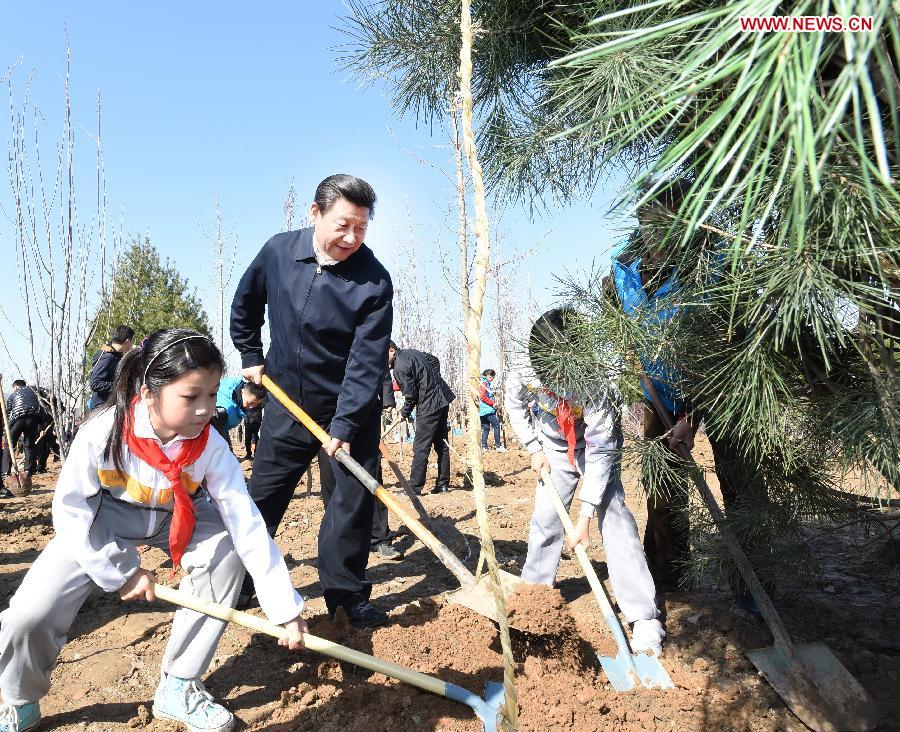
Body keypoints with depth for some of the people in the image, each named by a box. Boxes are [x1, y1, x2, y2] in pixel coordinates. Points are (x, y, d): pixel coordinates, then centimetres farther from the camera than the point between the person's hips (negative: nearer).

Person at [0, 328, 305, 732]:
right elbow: (71, 508, -17)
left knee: (224, 551, -25)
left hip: (179, 518, 2)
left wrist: (286, 608, -29)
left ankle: (178, 687, -5)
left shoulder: (210, 447, -28)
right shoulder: (102, 433, -32)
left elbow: (247, 524, -28)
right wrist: (119, 571, -17)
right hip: (100, 521, -1)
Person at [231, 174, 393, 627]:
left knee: (354, 499, 2)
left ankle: (346, 593, 19)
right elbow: (245, 305, 12)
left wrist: (344, 426, -27)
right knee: (262, 497, 11)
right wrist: (251, 357, 11)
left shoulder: (374, 281, -20)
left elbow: (366, 363, -22)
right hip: (288, 401, 3)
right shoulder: (277, 252, -9)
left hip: (352, 410, -2)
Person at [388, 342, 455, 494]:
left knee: (421, 448, -5)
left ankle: (414, 487, -1)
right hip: (443, 398, 9)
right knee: (441, 444, 12)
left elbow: (410, 395, -14)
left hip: (428, 406, -9)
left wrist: (404, 413, 2)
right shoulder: (411, 352, 11)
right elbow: (434, 360, 24)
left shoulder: (399, 368, -16)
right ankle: (443, 484, 19)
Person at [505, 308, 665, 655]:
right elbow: (515, 406, -3)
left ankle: (645, 617, -11)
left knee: (613, 515, -14)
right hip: (555, 446, 3)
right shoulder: (522, 374, -29)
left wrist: (585, 514, -35)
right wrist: (535, 449, -7)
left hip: (598, 442, -3)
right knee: (545, 517, 3)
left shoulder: (597, 378, -38)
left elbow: (600, 451, -35)